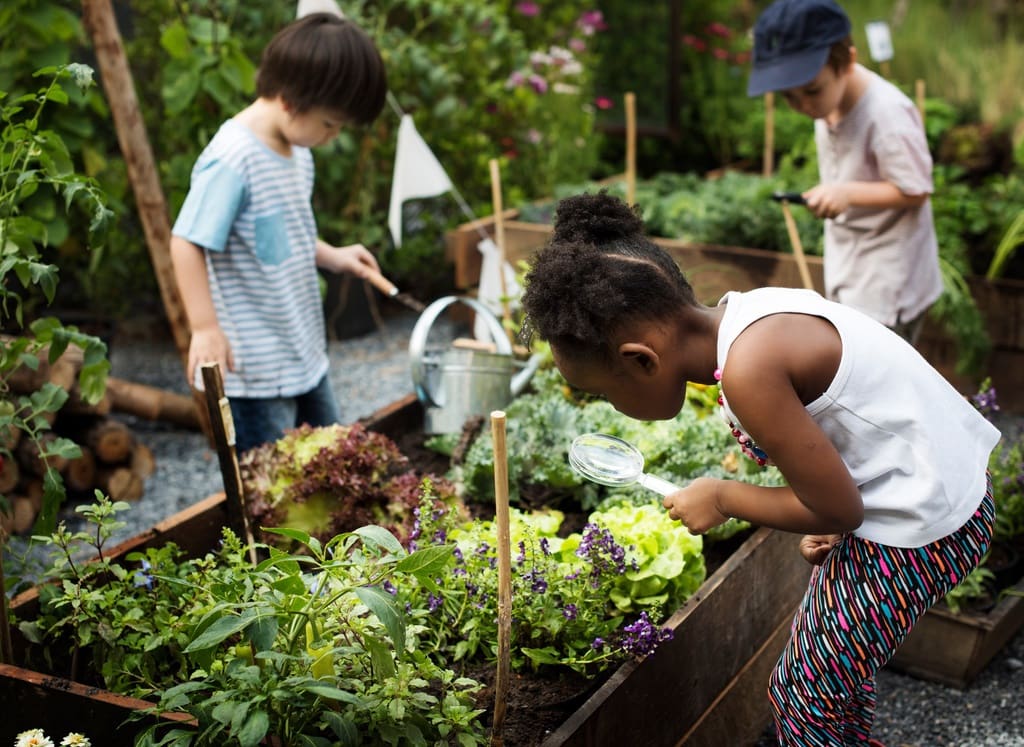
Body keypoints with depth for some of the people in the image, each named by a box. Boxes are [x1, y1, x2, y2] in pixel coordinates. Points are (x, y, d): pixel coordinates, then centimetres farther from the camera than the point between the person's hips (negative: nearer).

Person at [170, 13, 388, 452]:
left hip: (305, 358, 9)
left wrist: (331, 256, 8)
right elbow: (187, 243, -24)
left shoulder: (297, 152, 7)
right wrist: (205, 328, -26)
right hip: (253, 369, -9)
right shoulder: (232, 160, -22)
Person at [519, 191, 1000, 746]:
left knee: (805, 698, 9)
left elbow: (838, 510, -21)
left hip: (917, 531, -9)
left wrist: (722, 498, -7)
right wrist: (825, 524, 4)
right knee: (839, 667, 26)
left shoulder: (748, 370, -30)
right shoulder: (745, 315, -3)